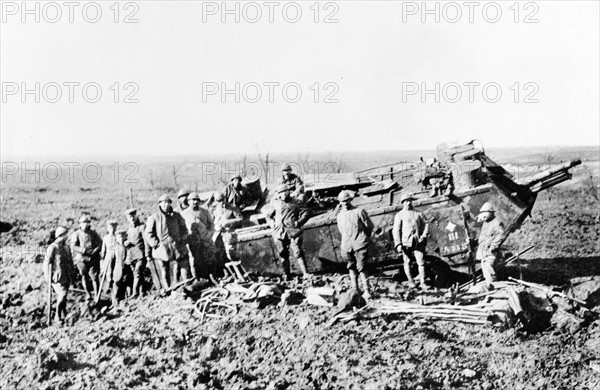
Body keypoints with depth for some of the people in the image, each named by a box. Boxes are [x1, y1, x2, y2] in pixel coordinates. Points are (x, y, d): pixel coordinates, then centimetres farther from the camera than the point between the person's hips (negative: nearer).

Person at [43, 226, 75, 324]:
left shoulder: (66, 247, 12)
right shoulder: (53, 247, -11)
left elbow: (70, 261, 20)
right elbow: (46, 263, -12)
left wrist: (73, 275, 20)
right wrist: (48, 277, -14)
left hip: (66, 277, 7)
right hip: (58, 277, -7)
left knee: (63, 296, 12)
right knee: (62, 294, -15)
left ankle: (64, 316, 21)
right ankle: (58, 317, -4)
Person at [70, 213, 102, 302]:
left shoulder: (93, 233, 9)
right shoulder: (76, 234, 2)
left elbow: (100, 243, 5)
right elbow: (73, 247, -6)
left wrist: (95, 251, -12)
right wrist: (83, 250, -19)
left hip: (93, 259, 0)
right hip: (81, 259, 0)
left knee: (94, 277, -4)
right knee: (84, 277, 9)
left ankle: (96, 297, -1)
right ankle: (88, 294, 24)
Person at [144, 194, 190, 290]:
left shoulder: (176, 216, 8)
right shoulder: (154, 218, -1)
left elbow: (184, 229, 18)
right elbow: (148, 234, -1)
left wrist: (183, 241, 6)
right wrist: (157, 244, -8)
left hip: (178, 249, 2)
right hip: (162, 250, -2)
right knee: (165, 274, 2)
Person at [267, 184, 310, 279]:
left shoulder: (294, 203, 6)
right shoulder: (275, 203, 12)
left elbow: (305, 214, 7)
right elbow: (269, 215, 27)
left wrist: (299, 223, -5)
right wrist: (272, 222, 10)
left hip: (293, 232, -3)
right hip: (279, 233, 3)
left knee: (298, 253, -10)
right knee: (283, 254, 6)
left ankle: (306, 273, -11)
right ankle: (287, 274, 15)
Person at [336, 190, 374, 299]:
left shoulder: (359, 212, -1)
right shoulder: (340, 216, 13)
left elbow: (369, 226, 6)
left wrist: (364, 237, 15)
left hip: (360, 244, -4)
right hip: (347, 245, 4)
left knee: (361, 268, -8)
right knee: (351, 268, 6)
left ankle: (367, 291, -5)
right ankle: (355, 290, 12)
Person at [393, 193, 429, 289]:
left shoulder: (418, 214, 17)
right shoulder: (399, 215, 6)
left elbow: (425, 224, 17)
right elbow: (396, 230, 0)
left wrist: (424, 235, -1)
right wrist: (398, 244, -9)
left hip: (418, 242, 2)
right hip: (406, 242, -2)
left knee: (421, 262, -6)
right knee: (407, 262, 5)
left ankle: (422, 283, -3)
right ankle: (410, 281, 21)